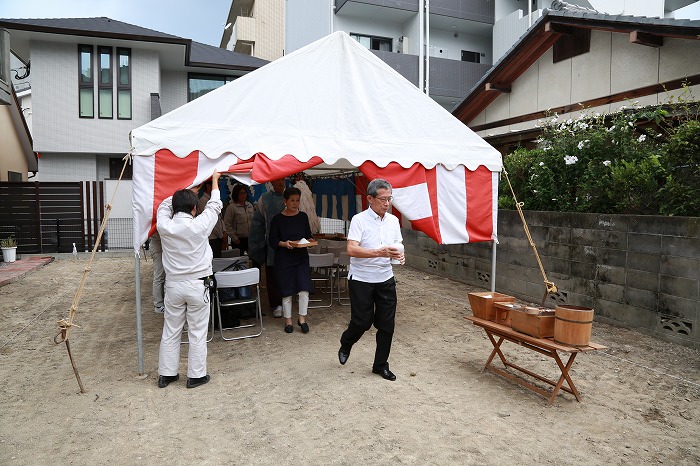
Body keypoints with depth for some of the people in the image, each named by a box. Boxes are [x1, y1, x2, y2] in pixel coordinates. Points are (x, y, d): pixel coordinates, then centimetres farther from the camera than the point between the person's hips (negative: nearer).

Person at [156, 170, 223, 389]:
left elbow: (164, 206, 16)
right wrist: (214, 181, 18)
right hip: (197, 285, -3)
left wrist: (183, 192, 25)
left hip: (173, 285, 3)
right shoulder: (199, 225, -14)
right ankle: (196, 375, 16)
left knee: (170, 332, 14)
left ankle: (166, 374, 25)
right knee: (197, 333, 7)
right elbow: (214, 206, 4)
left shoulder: (164, 226, -7)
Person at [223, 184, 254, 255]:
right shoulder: (231, 207, -7)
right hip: (239, 240, -5)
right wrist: (235, 238, -9)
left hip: (250, 239, 5)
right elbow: (227, 224, -8)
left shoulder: (250, 205, 10)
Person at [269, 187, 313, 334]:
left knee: (304, 288, -6)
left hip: (301, 257, 2)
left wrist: (308, 241, -6)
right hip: (283, 258, -2)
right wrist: (284, 243, -19)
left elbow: (308, 235, 15)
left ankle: (302, 318, 10)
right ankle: (288, 320, 20)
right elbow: (272, 240, -2)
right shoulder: (277, 219, -3)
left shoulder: (303, 217, 7)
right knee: (286, 291, 5)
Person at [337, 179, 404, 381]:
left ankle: (381, 365, 24)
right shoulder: (359, 220, -12)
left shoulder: (393, 220, 6)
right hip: (361, 280, -5)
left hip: (385, 279, 5)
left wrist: (400, 255, -9)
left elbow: (398, 245, 15)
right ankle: (345, 345, 37)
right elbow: (351, 250, -22)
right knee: (362, 321, 4)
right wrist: (379, 252, -34)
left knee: (386, 325, 7)